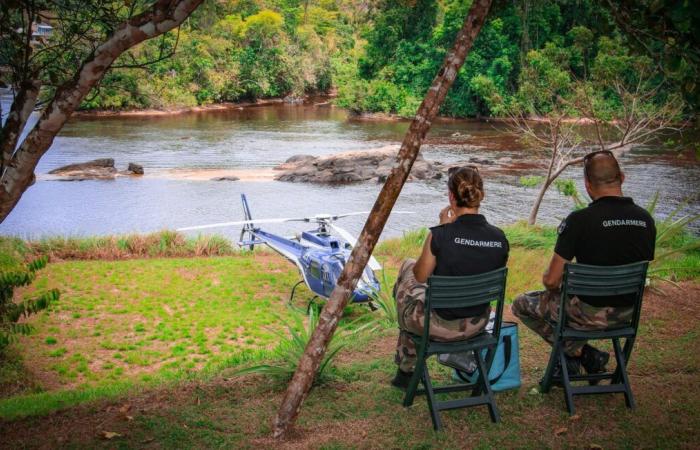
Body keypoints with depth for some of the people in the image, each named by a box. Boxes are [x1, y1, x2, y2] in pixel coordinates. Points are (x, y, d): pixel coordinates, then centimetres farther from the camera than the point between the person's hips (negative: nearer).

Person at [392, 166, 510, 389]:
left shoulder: (440, 235, -23)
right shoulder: (499, 238, -10)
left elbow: (421, 276, -5)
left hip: (441, 325, -4)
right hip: (477, 324, 5)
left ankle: (406, 370, 45)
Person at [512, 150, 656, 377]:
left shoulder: (580, 220, -22)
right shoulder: (645, 219, -4)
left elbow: (551, 280, -19)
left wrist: (548, 277, 7)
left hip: (591, 313, -6)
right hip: (628, 313, 7)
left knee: (521, 304, 16)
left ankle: (580, 352, 11)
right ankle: (569, 361, 28)